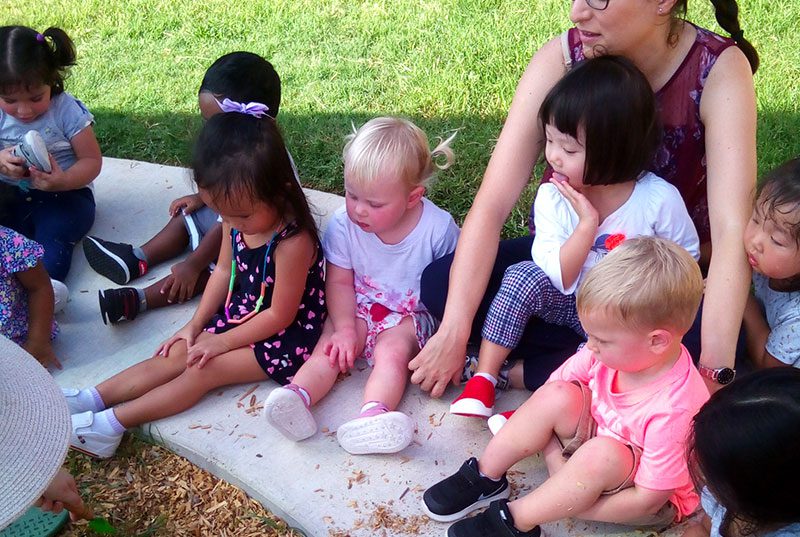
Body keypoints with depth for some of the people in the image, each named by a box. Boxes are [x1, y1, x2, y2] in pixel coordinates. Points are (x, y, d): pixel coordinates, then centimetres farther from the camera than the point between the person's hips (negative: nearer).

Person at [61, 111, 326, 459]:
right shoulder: (235, 219, -9)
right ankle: (91, 399, -3)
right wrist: (195, 325, 3)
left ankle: (112, 424, -12)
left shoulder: (293, 242, -31)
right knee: (178, 354, -2)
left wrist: (222, 342, -14)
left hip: (286, 335, -7)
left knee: (203, 369, -15)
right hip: (242, 313, 8)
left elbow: (281, 315, -23)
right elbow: (224, 270, 7)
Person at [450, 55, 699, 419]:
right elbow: (559, 279, -18)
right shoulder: (552, 197, -14)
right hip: (569, 304, 2)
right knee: (524, 276, -26)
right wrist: (587, 224, -30)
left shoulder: (659, 199, -18)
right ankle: (483, 377, -19)